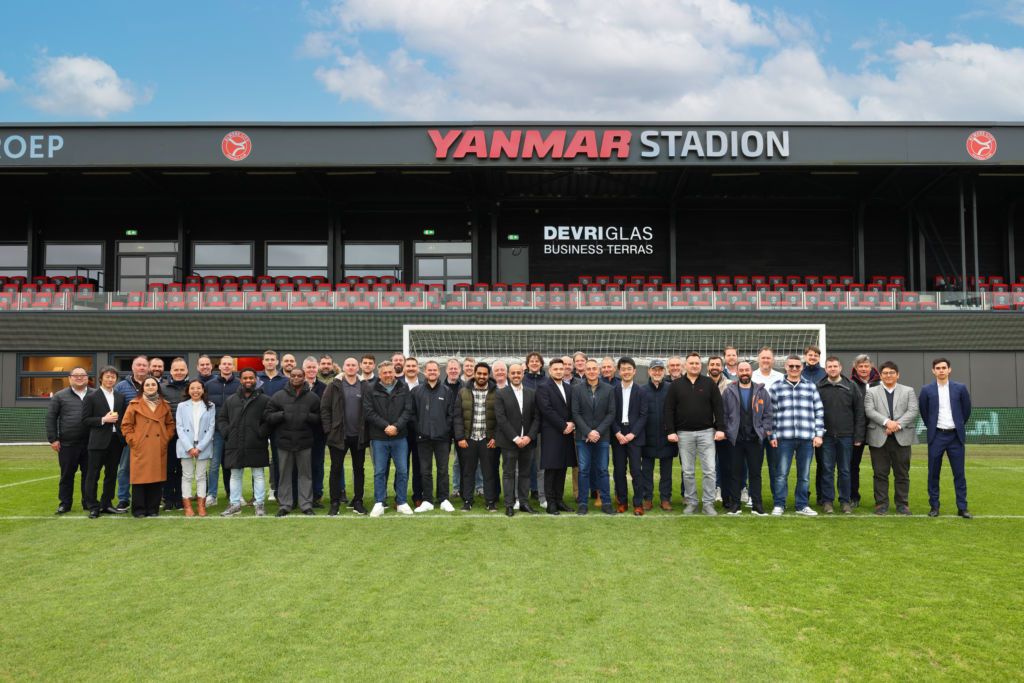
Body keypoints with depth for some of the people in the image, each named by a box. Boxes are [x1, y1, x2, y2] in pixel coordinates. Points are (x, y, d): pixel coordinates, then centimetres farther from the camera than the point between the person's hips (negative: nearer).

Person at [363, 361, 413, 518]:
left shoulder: (403, 388, 6)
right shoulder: (371, 390, 2)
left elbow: (408, 410, -1)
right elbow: (368, 412, -6)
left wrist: (396, 426, -14)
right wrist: (386, 426, -14)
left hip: (400, 437, 1)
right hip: (378, 438, -1)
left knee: (402, 470, 5)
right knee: (379, 472, 4)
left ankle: (402, 502, 16)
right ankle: (379, 504, 12)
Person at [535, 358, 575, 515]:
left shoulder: (567, 388, 16)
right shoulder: (543, 387, -6)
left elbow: (572, 409, 15)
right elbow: (547, 410, -14)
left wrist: (571, 424, -5)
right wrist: (563, 426, -14)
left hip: (566, 433, 6)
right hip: (551, 434, -6)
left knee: (562, 468, 8)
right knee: (551, 469, -1)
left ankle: (559, 499, 16)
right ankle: (551, 503, 4)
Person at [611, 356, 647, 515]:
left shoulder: (641, 392, 3)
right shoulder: (613, 391, 4)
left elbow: (643, 415, -2)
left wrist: (632, 434, -11)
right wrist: (617, 433, -9)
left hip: (634, 436, -1)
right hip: (617, 435, 1)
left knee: (636, 471, -4)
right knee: (619, 471, 4)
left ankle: (638, 503, 3)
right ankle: (622, 501, 14)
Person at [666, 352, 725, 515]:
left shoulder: (709, 383, 4)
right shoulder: (676, 385, 4)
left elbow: (718, 407, 1)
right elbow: (669, 410, 2)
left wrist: (720, 428, -6)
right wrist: (671, 431, -5)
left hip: (706, 432, 0)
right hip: (684, 434, 1)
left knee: (709, 470, -3)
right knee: (688, 472, 6)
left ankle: (708, 504, 6)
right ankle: (691, 503, 16)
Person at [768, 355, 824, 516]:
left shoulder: (811, 387, 11)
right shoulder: (776, 388, 7)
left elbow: (819, 412, 10)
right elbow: (771, 413, 5)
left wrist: (819, 434, 3)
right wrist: (772, 435, -1)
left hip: (807, 437, 2)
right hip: (784, 437, -1)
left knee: (804, 474, 7)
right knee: (781, 473, -1)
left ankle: (802, 505, 17)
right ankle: (779, 505, 9)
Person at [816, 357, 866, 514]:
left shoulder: (851, 387, 4)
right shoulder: (819, 388, 2)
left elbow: (859, 413, 3)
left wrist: (858, 436, -2)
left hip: (846, 436, 1)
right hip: (826, 436, -1)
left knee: (845, 470, 8)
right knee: (827, 470, 4)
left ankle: (845, 501, 16)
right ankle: (827, 501, 11)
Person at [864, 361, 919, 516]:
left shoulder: (908, 391, 12)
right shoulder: (871, 392, 10)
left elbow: (913, 411, -1)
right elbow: (869, 411, -4)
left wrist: (897, 424, -14)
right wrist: (887, 422, -17)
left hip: (902, 437, 0)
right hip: (879, 438, 0)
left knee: (902, 473, 4)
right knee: (880, 473, 2)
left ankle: (902, 503, 13)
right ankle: (881, 503, 9)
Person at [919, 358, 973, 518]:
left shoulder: (960, 388, 0)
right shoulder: (927, 390, -1)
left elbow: (966, 409, 10)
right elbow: (923, 411, 11)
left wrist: (959, 426, 13)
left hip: (955, 436, 0)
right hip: (936, 436, 0)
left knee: (959, 473, 2)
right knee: (933, 473, 3)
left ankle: (962, 507, 8)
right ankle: (934, 506, 10)